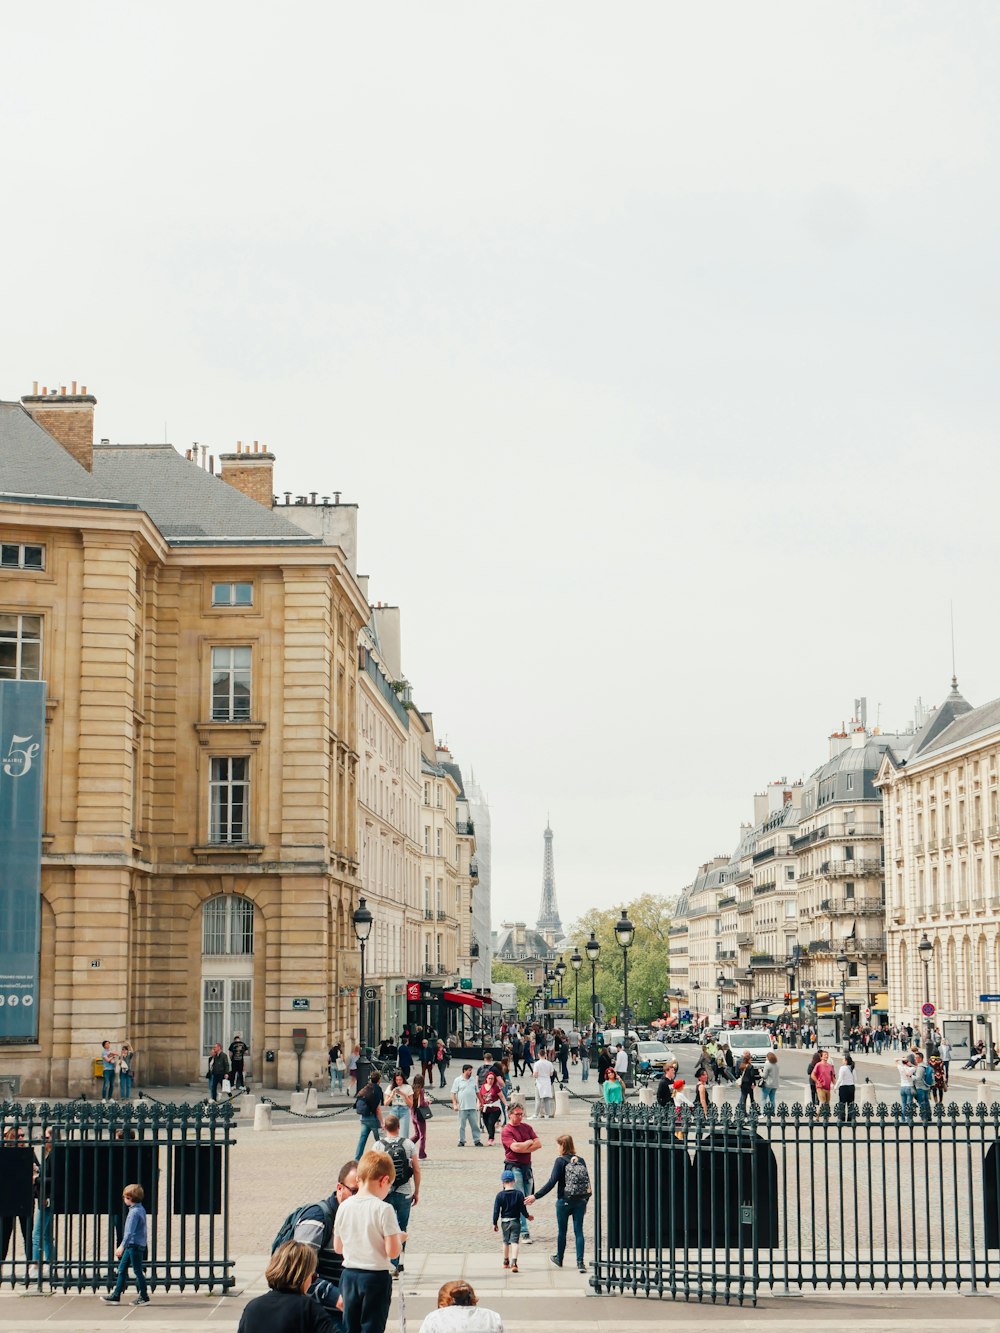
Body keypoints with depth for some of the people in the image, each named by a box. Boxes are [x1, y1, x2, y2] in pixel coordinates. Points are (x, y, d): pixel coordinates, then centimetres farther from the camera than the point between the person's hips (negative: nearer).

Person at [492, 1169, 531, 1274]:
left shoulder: (500, 1195, -7)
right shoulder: (518, 1194, -8)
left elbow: (496, 1210, -6)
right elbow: (523, 1209, -5)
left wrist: (495, 1223, 4)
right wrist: (527, 1216, 14)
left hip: (504, 1222, 1)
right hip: (516, 1221, -1)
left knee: (506, 1242, 19)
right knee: (514, 1242, -5)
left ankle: (506, 1262, 32)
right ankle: (514, 1262, -24)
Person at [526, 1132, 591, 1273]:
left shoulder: (560, 1161, -10)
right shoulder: (581, 1161, 3)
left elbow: (552, 1182, -16)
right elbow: (587, 1183, 7)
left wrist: (535, 1196, -12)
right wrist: (585, 1202, 19)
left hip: (564, 1202, -3)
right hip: (580, 1202, 3)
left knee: (562, 1231, 14)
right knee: (579, 1231, 4)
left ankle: (559, 1259, 32)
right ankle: (580, 1263, -5)